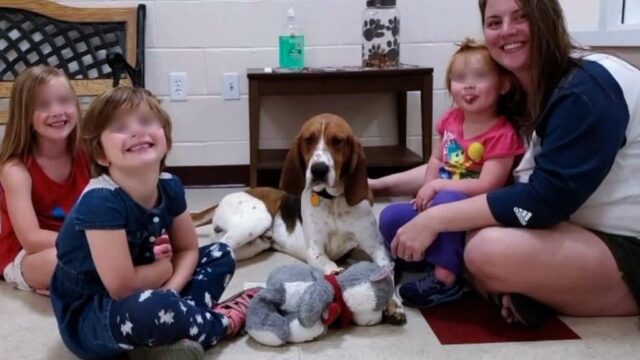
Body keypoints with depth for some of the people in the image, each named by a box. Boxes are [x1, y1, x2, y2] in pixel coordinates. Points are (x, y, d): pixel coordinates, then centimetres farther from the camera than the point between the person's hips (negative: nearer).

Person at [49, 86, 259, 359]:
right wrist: (166, 266, -10)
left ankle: (168, 338, -13)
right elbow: (122, 286, -28)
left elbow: (188, 249, 4)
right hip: (88, 317, -8)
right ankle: (221, 322, -5)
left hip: (137, 295, 8)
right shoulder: (100, 201, -28)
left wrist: (168, 291, -16)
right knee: (150, 309, -39)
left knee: (221, 255, 7)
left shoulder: (169, 186, -7)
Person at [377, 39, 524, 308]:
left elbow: (486, 186, -24)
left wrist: (437, 186, -20)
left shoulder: (502, 134, -18)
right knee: (390, 217, -13)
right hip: (438, 206, 6)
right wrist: (428, 190, -7)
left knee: (447, 202, -37)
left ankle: (445, 279, -26)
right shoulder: (451, 120, 3)